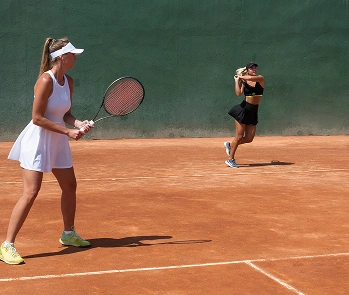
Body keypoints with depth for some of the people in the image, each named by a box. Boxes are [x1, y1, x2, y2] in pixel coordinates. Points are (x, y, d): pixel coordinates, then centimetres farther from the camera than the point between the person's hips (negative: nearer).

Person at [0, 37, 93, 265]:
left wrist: (79, 124, -9)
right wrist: (68, 131, -20)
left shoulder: (69, 82, 4)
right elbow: (37, 117, -21)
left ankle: (69, 234, 36)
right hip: (37, 141, -8)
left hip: (58, 142, 8)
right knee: (31, 193, -13)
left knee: (70, 187, 15)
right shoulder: (45, 80, -20)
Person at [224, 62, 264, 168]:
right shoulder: (244, 82, 0)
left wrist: (241, 76, -5)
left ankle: (230, 145, 26)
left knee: (249, 138, 2)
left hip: (253, 112, 3)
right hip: (243, 109, -3)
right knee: (239, 136, -3)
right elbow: (239, 93, -16)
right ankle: (230, 159, 9)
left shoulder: (260, 78, 2)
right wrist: (237, 81, -8)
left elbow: (251, 78, -20)